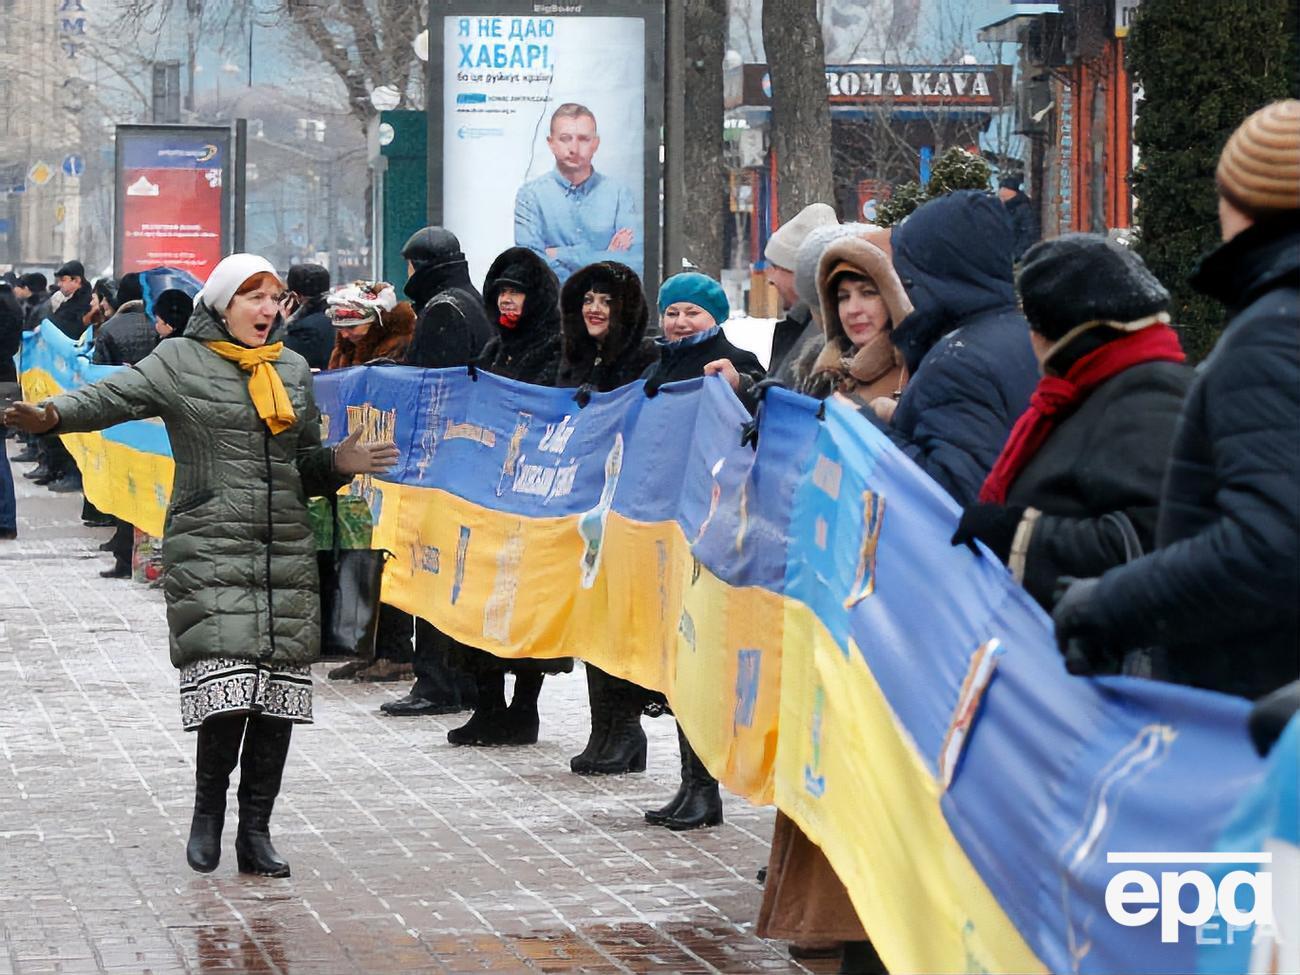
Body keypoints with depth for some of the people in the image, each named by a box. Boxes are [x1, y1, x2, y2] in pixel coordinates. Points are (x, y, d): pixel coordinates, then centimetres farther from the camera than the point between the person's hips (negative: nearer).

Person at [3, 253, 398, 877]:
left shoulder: (293, 369, 17)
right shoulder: (181, 362, 1)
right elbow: (113, 397, -12)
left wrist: (339, 463, 2)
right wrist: (52, 416, -30)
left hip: (287, 555, 5)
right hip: (208, 554, -5)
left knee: (278, 695, 1)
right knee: (227, 688, -15)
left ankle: (255, 831, 11)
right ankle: (208, 809, 9)